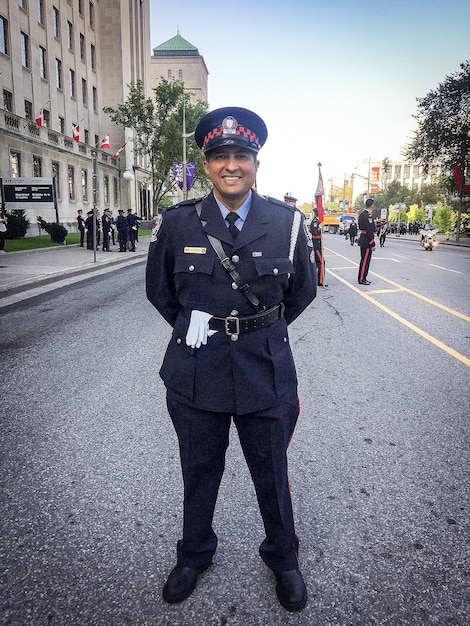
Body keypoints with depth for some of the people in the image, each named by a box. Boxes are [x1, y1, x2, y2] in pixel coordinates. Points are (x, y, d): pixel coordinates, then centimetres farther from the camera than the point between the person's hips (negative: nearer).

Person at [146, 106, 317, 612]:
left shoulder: (287, 222, -5)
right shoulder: (177, 223, -6)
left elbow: (302, 291, 9)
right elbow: (159, 290, 10)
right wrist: (193, 328, 9)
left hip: (266, 372, 0)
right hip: (195, 370, 1)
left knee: (271, 473, 17)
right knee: (199, 471, 19)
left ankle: (282, 559, 45)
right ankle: (194, 555, 48)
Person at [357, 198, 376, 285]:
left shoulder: (362, 214, 11)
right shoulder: (368, 216, -19)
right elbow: (369, 231, -21)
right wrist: (372, 244, -18)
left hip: (363, 239, 10)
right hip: (367, 242, -10)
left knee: (364, 260, 16)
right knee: (365, 260, -4)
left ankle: (362, 278, 23)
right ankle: (361, 279, 2)